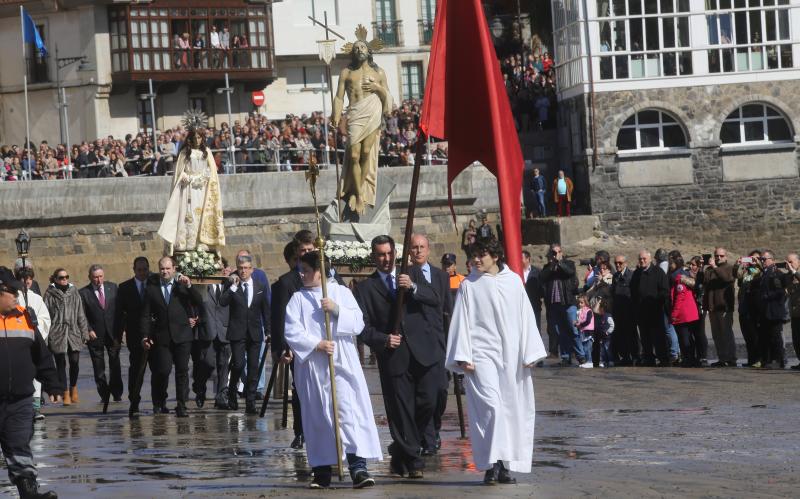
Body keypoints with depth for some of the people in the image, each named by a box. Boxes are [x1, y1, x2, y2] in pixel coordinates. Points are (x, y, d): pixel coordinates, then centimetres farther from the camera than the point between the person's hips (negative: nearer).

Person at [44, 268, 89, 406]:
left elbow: (80, 314, 13)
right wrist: (45, 335, -7)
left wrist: (84, 332, 9)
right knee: (61, 364, 1)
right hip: (57, 334, -2)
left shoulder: (73, 292, 11)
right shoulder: (50, 294, 1)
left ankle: (73, 387, 20)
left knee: (74, 361, -5)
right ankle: (66, 394, 8)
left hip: (73, 333, 2)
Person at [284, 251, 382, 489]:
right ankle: (322, 471, 9)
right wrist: (317, 344, -14)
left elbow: (358, 324, 1)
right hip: (312, 366, 2)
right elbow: (292, 332, -3)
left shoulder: (341, 293, 7)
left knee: (349, 412, -11)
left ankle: (358, 467, -17)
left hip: (342, 364, -2)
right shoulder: (298, 298, 8)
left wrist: (337, 309, -13)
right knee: (318, 416, 4)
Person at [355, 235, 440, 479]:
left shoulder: (413, 274, 13)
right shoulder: (366, 288, 8)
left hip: (423, 351, 2)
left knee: (428, 402, -3)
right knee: (401, 411, -4)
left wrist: (413, 287, -15)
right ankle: (412, 461, 5)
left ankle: (401, 449, 19)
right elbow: (363, 326, 2)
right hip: (394, 356, -2)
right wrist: (383, 339, -14)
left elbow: (435, 301, 1)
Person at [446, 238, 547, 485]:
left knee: (511, 410, 3)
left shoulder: (513, 282, 7)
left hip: (511, 356, 3)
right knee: (490, 407, -15)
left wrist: (529, 353, 4)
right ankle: (491, 464, -14)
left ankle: (505, 465, 10)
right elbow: (461, 322, 2)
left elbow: (525, 317, 9)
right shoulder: (469, 286, 3)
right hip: (482, 355, -3)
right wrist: (464, 357, -6)